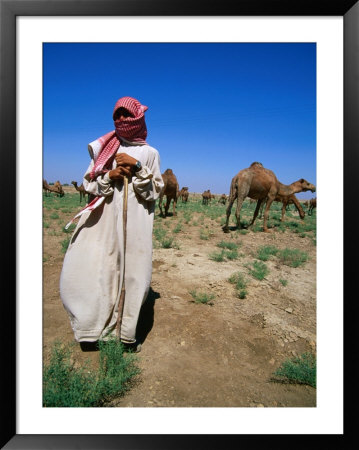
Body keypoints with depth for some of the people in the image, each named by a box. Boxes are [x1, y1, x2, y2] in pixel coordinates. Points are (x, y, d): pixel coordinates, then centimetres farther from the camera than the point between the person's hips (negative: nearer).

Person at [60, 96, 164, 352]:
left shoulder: (149, 153, 10)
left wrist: (137, 168, -8)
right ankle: (93, 324, 14)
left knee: (132, 273, -3)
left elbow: (155, 191, 4)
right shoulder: (105, 148, 14)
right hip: (103, 218, 2)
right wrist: (110, 175, -7)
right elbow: (89, 184, 11)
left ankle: (127, 333, 12)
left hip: (135, 221, -1)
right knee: (84, 268, -4)